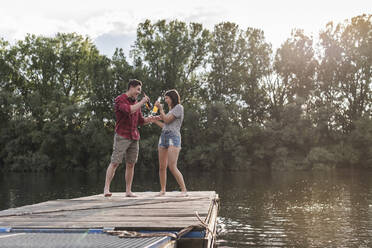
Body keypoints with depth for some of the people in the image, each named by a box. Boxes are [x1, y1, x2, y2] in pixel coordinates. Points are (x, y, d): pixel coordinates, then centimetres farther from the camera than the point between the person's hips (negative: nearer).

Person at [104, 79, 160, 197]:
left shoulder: (136, 103, 18)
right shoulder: (120, 100, -4)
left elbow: (140, 120, 21)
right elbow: (129, 110, -23)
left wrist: (152, 119, 5)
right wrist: (142, 102, -13)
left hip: (134, 137, 7)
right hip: (122, 136, -7)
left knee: (130, 164, 5)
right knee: (115, 162, -9)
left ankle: (128, 191, 8)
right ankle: (106, 188, -6)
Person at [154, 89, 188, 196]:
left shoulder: (179, 107, 0)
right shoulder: (171, 110, 24)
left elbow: (167, 120, -6)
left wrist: (160, 108, 4)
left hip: (173, 137, -8)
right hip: (163, 137, 8)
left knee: (172, 167, -17)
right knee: (162, 167, 5)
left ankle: (184, 190, -11)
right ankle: (162, 190, 14)